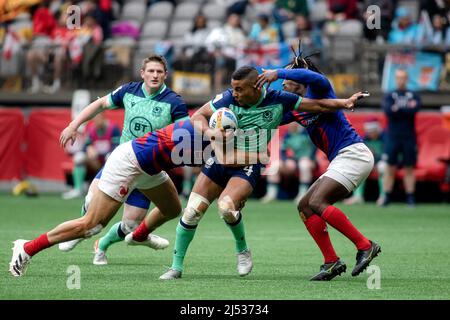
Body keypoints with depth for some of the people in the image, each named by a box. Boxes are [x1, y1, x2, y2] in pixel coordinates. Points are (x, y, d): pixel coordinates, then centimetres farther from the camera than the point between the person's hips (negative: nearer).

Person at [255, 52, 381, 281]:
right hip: (340, 160, 10)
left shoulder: (318, 90, -5)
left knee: (316, 202, -21)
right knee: (304, 207, 3)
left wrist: (278, 72, -28)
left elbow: (315, 78, -28)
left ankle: (365, 246, -18)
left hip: (353, 153, -10)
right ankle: (332, 262, 0)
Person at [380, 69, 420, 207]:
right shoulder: (389, 96, 9)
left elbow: (415, 109, -10)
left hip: (409, 138, 0)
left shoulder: (414, 96, 9)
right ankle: (387, 197, 0)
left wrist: (398, 108, -6)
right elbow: (387, 110, -9)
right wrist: (407, 108, -9)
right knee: (390, 168, -2)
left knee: (409, 168, 2)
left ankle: (410, 198, 4)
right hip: (392, 137, 0)